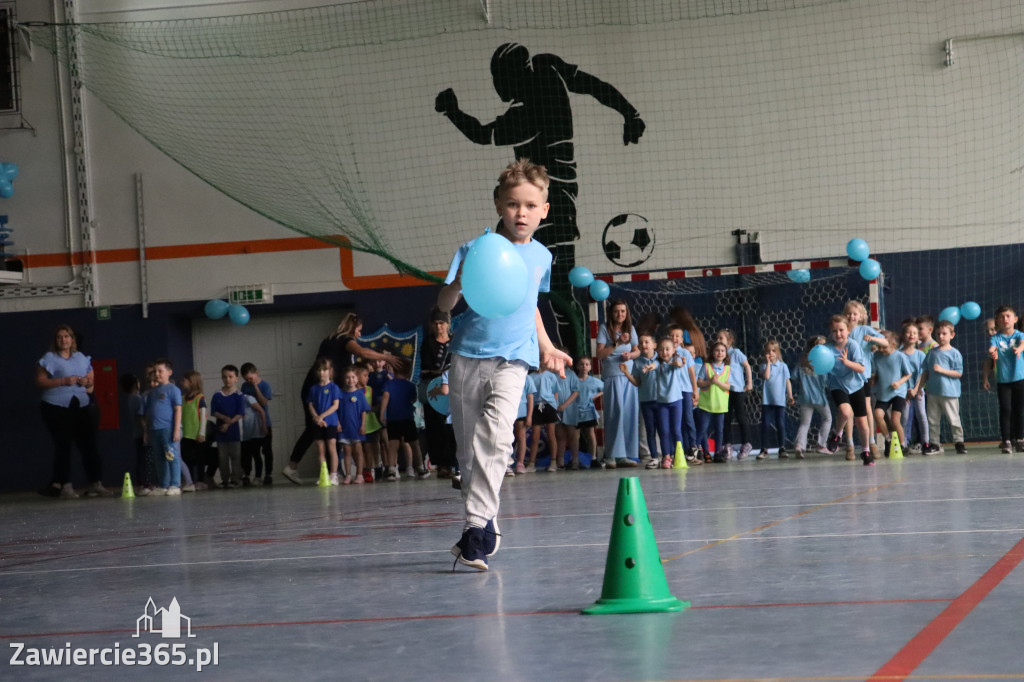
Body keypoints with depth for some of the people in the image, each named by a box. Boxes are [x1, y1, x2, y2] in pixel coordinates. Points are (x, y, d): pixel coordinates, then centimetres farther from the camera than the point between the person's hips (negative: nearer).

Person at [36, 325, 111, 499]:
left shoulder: (82, 358, 15)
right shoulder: (49, 358, 1)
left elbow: (91, 379, 23)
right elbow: (40, 381, -8)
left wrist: (87, 382, -2)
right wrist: (63, 381, -17)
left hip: (81, 406, 4)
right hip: (57, 407, -4)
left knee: (89, 444, 1)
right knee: (63, 445, -3)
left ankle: (96, 484, 3)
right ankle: (65, 486, 0)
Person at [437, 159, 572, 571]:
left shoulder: (541, 257, 9)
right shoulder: (476, 250, -2)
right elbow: (444, 305, -8)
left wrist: (547, 348, 28)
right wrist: (459, 282, -29)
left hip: (513, 359, 0)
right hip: (468, 355, 0)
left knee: (495, 434, -22)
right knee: (467, 446, 5)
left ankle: (476, 527, -23)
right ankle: (486, 522, 21)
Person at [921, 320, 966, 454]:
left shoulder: (954, 353, -3)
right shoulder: (932, 352, 11)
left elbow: (959, 373, -9)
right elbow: (925, 372, 15)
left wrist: (941, 370, -15)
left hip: (949, 392, -5)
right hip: (933, 392, 5)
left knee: (954, 419, -3)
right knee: (933, 420, 8)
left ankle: (959, 442, 5)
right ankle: (935, 443, 15)